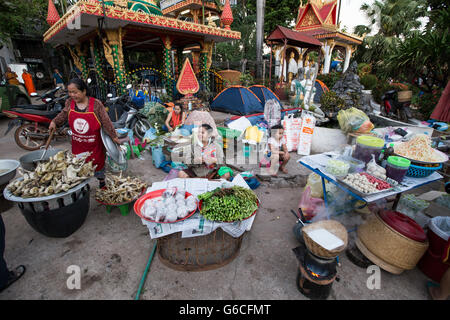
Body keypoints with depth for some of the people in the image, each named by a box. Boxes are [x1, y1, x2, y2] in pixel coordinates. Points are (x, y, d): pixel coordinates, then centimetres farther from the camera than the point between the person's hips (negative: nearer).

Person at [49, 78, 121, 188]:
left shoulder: (96, 104, -16)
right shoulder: (69, 102, -4)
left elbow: (106, 122, -13)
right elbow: (63, 115, 15)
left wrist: (114, 137, -11)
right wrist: (54, 121, -1)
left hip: (94, 144, -3)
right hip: (77, 144, 4)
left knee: (98, 163, 14)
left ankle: (102, 183, 38)